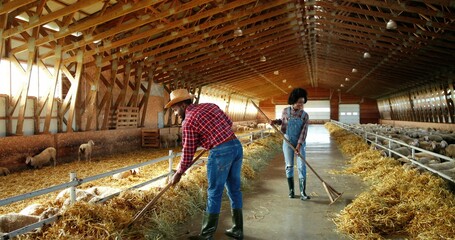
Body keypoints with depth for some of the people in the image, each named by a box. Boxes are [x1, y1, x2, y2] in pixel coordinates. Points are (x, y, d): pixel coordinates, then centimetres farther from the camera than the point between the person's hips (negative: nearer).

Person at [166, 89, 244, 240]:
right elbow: (229, 123, 23)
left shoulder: (188, 122, -6)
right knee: (234, 189, 15)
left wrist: (178, 173, 9)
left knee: (214, 193, 3)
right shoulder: (210, 105, 14)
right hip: (237, 146, 8)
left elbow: (188, 152, -3)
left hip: (221, 152, -8)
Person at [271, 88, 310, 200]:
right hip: (288, 142, 0)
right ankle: (291, 190, 15)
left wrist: (299, 145, -22)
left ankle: (303, 192, -3)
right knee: (289, 166, 4)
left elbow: (304, 131, -12)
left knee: (302, 167, -7)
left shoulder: (305, 115, -5)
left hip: (300, 143, 0)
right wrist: (275, 121, -6)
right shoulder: (285, 111, -3)